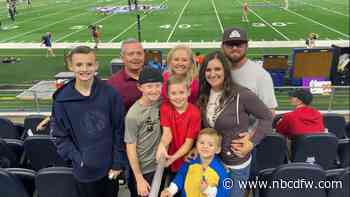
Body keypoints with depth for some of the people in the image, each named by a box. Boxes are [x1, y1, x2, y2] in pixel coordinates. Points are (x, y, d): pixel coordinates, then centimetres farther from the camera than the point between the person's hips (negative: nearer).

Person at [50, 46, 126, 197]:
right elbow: (60, 136, -3)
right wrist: (78, 160, -12)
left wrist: (118, 163, -5)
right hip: (85, 170, 0)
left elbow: (119, 130, -5)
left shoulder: (110, 94, -9)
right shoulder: (62, 100, -9)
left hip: (110, 166, 1)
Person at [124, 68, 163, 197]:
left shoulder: (161, 103, -7)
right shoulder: (133, 115, -22)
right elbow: (130, 148, -18)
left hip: (160, 166, 5)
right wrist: (139, 179, -16)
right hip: (142, 170, -5)